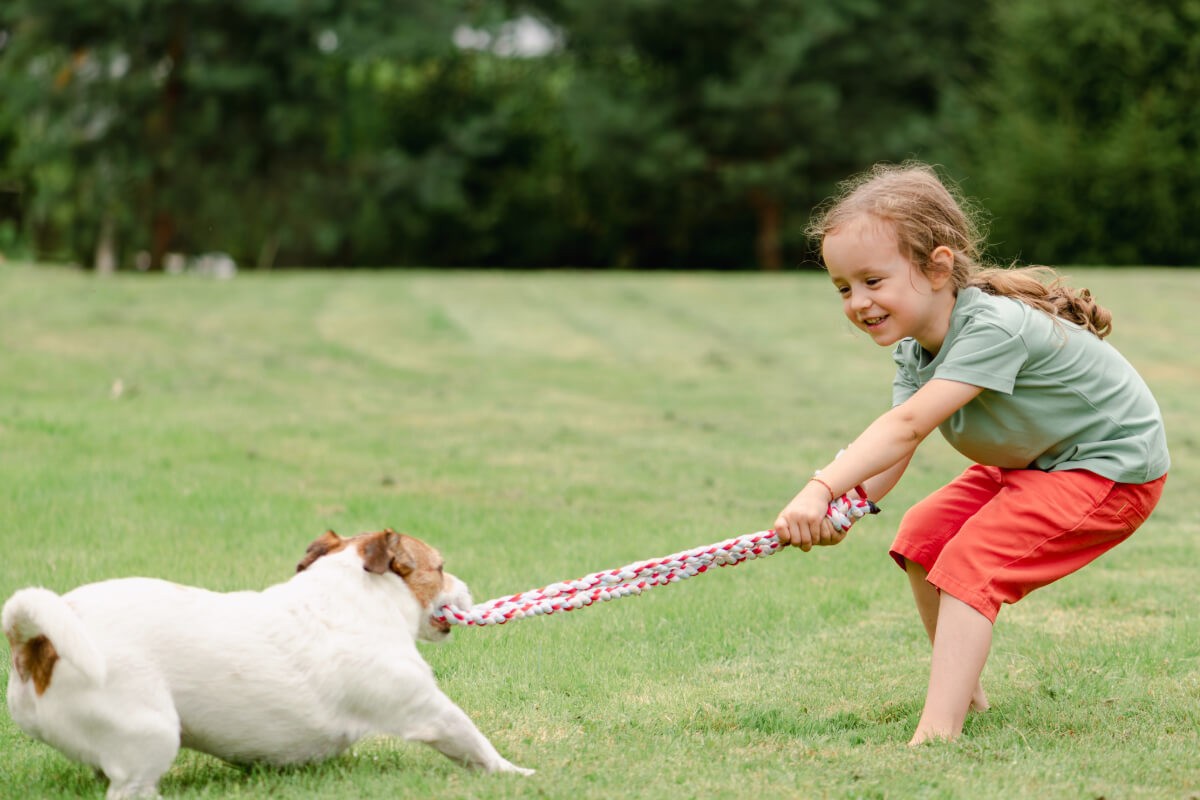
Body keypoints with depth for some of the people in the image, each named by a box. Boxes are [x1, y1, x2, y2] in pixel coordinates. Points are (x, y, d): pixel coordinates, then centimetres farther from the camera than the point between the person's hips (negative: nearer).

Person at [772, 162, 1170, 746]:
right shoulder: (914, 349, -4)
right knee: (923, 536, 9)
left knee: (970, 561, -23)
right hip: (1031, 461, 10)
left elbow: (907, 427, -40)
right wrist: (842, 505, -34)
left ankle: (937, 734, -29)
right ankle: (963, 692, 23)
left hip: (1110, 467, -10)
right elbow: (892, 455, -14)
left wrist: (821, 487, -46)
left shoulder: (993, 327, -33)